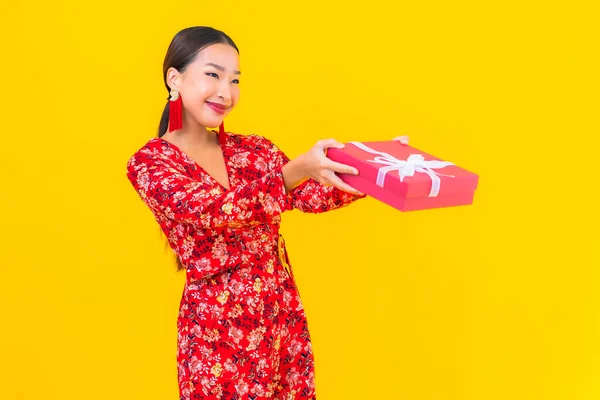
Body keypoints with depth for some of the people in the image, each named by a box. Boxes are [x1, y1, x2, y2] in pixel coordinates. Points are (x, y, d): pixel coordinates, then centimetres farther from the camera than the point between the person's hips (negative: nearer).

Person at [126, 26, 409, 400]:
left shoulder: (254, 149, 6)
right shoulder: (149, 163, -9)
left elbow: (310, 196, -1)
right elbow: (212, 211, -24)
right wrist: (296, 169, -36)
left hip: (284, 317, 4)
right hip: (215, 330, -4)